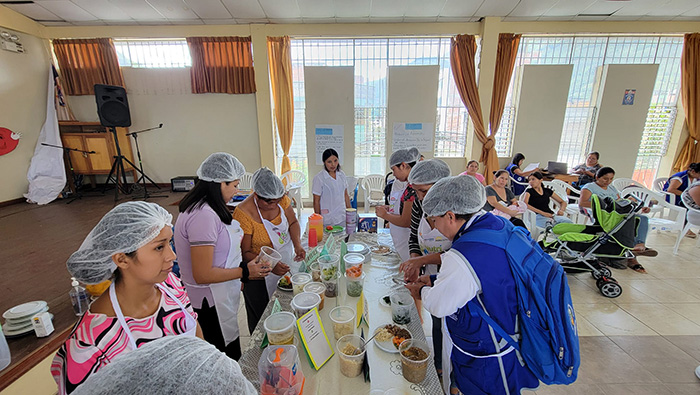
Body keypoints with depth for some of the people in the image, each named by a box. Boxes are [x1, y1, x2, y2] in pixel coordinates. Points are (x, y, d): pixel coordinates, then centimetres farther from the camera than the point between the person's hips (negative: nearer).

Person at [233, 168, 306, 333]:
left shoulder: (281, 199, -11)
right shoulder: (243, 213, -25)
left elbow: (293, 222, 2)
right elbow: (245, 253, -20)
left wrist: (297, 244, -16)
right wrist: (270, 266, -33)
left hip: (286, 266, 5)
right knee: (261, 321, 15)